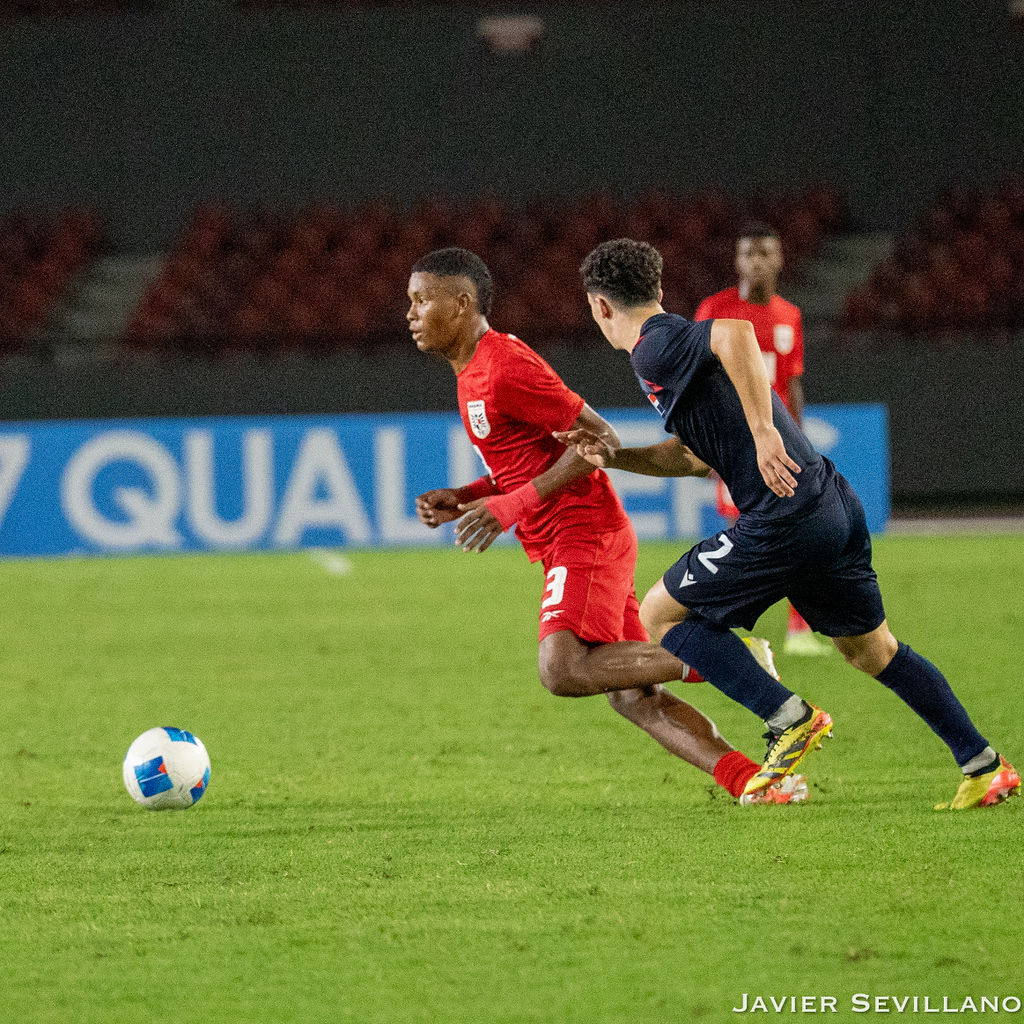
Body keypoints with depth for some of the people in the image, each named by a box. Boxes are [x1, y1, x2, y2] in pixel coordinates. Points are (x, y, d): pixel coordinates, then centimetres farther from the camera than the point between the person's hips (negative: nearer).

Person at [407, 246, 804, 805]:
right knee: (634, 698, 3)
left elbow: (599, 440, -17)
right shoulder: (477, 370, 17)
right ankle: (752, 781, -3)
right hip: (571, 542, 10)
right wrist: (464, 499, 10)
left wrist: (513, 506, -18)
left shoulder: (503, 369, -15)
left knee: (562, 670, -25)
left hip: (585, 537, -10)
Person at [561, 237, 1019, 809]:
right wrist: (615, 456, 15)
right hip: (835, 503, 10)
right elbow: (688, 454, 27)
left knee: (661, 614, 5)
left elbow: (736, 333, -30)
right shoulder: (681, 341, 22)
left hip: (785, 520, -10)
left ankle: (791, 719, -1)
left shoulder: (654, 349, -9)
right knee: (872, 649, 22)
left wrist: (763, 430, -31)